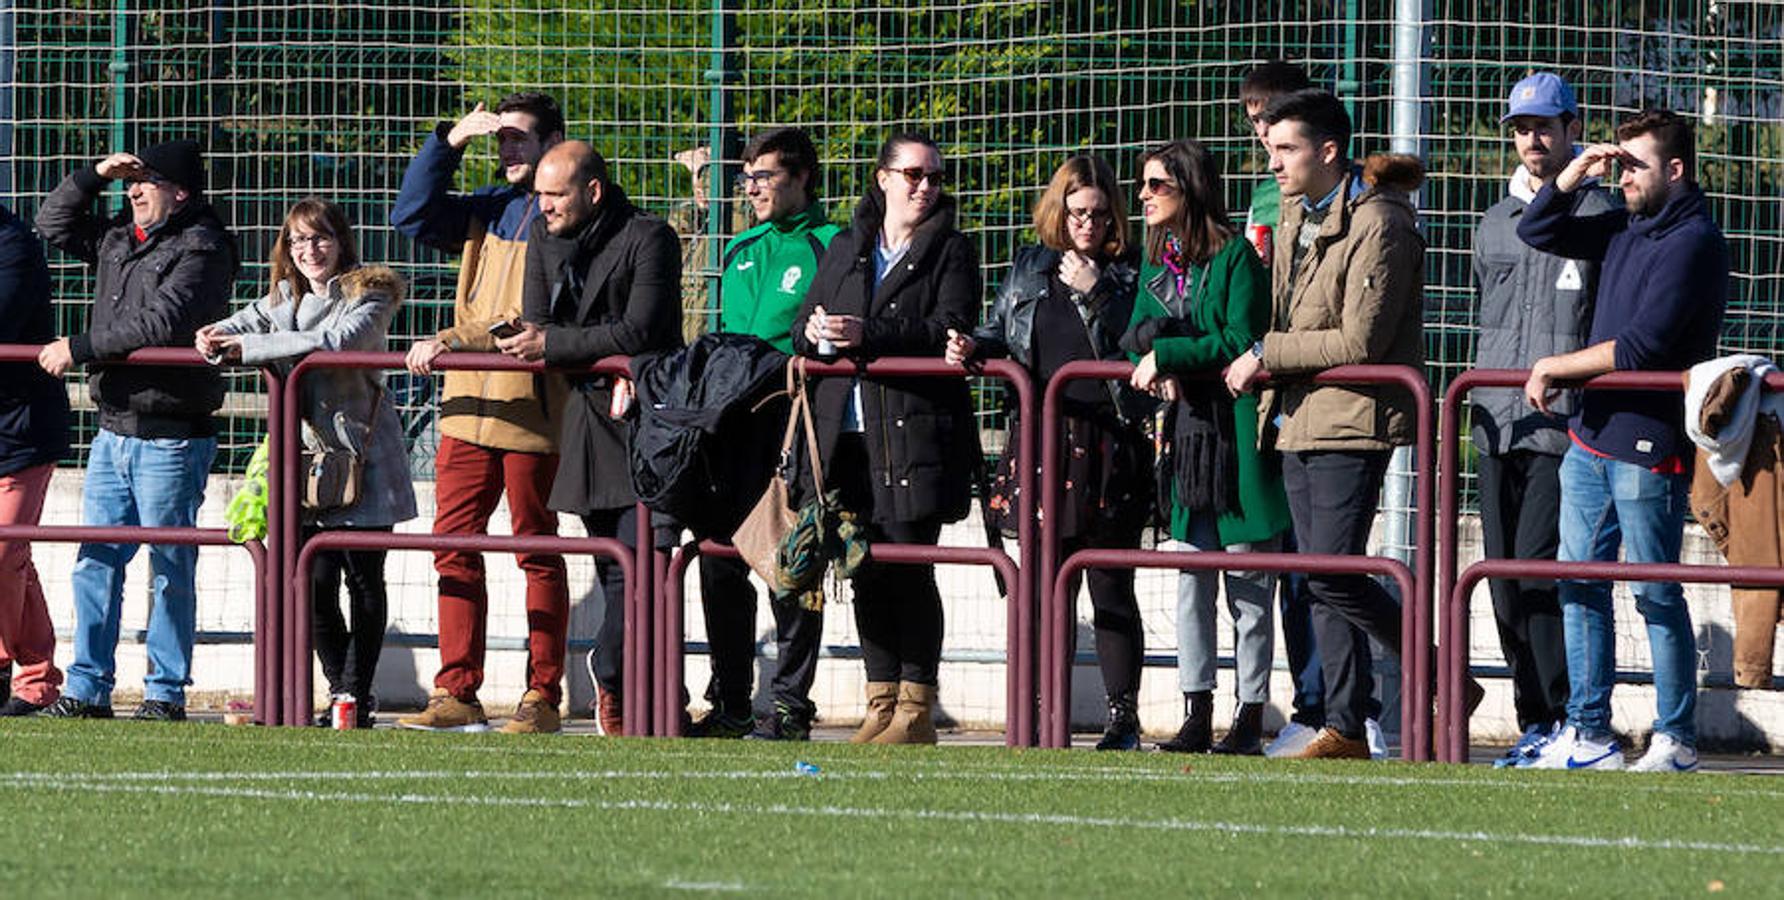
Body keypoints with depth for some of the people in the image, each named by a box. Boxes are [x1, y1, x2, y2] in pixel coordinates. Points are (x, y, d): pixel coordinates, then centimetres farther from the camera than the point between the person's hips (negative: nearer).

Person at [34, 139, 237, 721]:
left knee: (171, 569, -1)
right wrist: (96, 176, 11)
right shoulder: (119, 242, 15)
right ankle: (87, 690, 9)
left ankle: (166, 693, 3)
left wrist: (79, 349, -17)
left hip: (171, 437, -8)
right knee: (95, 563, 6)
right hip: (114, 430, 8)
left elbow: (160, 324, -21)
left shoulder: (201, 249, -9)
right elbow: (53, 224, 27)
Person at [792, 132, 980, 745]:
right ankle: (882, 701, 10)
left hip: (914, 435, -5)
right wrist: (815, 333, -7)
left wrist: (867, 337, -20)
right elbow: (805, 327, 18)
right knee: (866, 573, 4)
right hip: (848, 435, 5)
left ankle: (916, 709, -3)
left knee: (909, 571, -7)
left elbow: (950, 329, -10)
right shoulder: (846, 250, 19)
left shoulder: (951, 252, 4)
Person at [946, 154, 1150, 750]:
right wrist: (972, 347, 1)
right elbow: (1002, 336, 21)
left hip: (1109, 446, -4)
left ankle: (1123, 718, 4)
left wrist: (1093, 294, -12)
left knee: (1111, 588, -1)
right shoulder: (1029, 270, 15)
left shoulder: (1128, 275, 3)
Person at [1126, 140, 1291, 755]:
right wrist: (1154, 338, -8)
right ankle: (1197, 718, 8)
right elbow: (1137, 335, 15)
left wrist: (1169, 353, -16)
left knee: (1248, 581, -2)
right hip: (1186, 434, 7)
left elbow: (1242, 341, -15)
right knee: (1192, 578, 6)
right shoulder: (1158, 265, 14)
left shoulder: (1235, 256, -9)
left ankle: (1250, 721, 1)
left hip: (1238, 433, -7)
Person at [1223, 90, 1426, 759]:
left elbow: (1360, 341, -19)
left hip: (1353, 422, -9)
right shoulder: (1297, 215, 14)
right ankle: (1346, 728, 10)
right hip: (1300, 417, 9)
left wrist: (1267, 354, -13)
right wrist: (1265, 368, 7)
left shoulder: (1377, 226, -14)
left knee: (1334, 576, -13)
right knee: (1321, 583, 7)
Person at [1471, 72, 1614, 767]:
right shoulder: (1495, 223, 18)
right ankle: (1534, 723, 9)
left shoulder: (1598, 217, -1)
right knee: (1505, 578, 4)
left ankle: (1567, 716, -10)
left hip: (1564, 425, -7)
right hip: (1496, 425, 7)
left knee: (1539, 566, -15)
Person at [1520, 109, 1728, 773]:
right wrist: (1575, 176, 5)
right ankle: (1589, 736, 12)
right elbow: (1537, 232, 22)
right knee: (1580, 584, 8)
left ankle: (1676, 740, 7)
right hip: (1591, 438, 8)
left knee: (1655, 595, -2)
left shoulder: (1694, 243, -13)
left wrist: (1553, 368, -9)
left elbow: (1639, 350, -19)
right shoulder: (1625, 228, 13)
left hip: (1649, 446, -8)